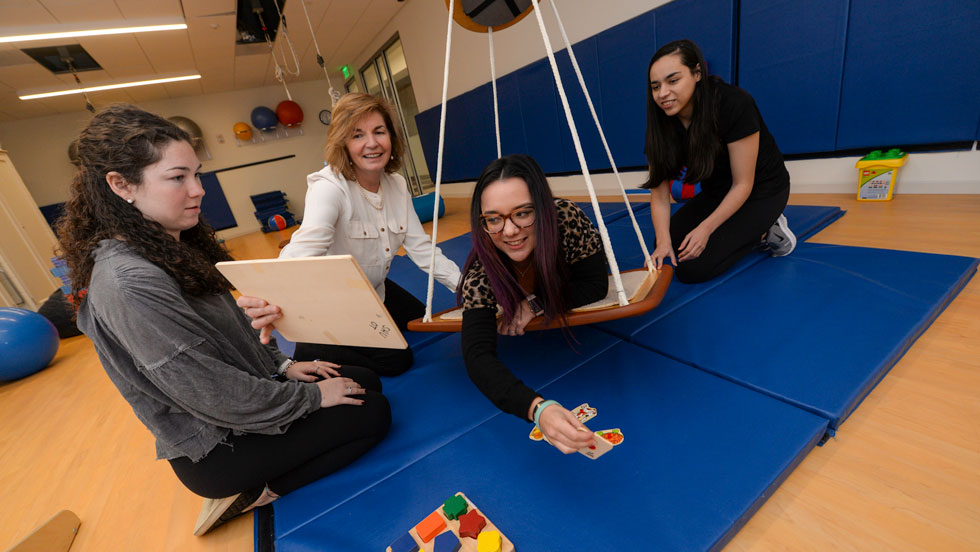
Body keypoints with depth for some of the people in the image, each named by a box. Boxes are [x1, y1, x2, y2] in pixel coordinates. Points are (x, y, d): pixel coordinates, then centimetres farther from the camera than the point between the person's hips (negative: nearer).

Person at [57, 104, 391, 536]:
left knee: (367, 382, 11)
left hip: (247, 395, 9)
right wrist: (311, 396, -17)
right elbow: (217, 396, -27)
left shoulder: (174, 247, 1)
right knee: (373, 414, -7)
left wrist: (284, 366, 5)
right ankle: (256, 492, 4)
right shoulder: (128, 282, -29)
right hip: (217, 447, -8)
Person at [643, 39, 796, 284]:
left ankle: (762, 230, 2)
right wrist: (663, 241, -28)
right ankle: (736, 231, 11)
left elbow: (742, 185, -23)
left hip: (760, 192, -5)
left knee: (692, 269, -20)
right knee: (665, 257, -7)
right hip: (716, 193, 6)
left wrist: (705, 229, -29)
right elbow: (659, 194, -15)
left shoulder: (734, 104, -27)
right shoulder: (661, 122, -14)